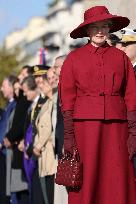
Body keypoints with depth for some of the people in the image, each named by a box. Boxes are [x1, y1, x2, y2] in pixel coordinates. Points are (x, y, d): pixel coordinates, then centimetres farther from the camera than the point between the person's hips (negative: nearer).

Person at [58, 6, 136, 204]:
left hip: (116, 125, 1)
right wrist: (68, 135, -6)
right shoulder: (74, 58, 6)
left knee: (118, 182, -3)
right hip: (85, 123, -1)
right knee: (86, 182, -4)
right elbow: (67, 98, 3)